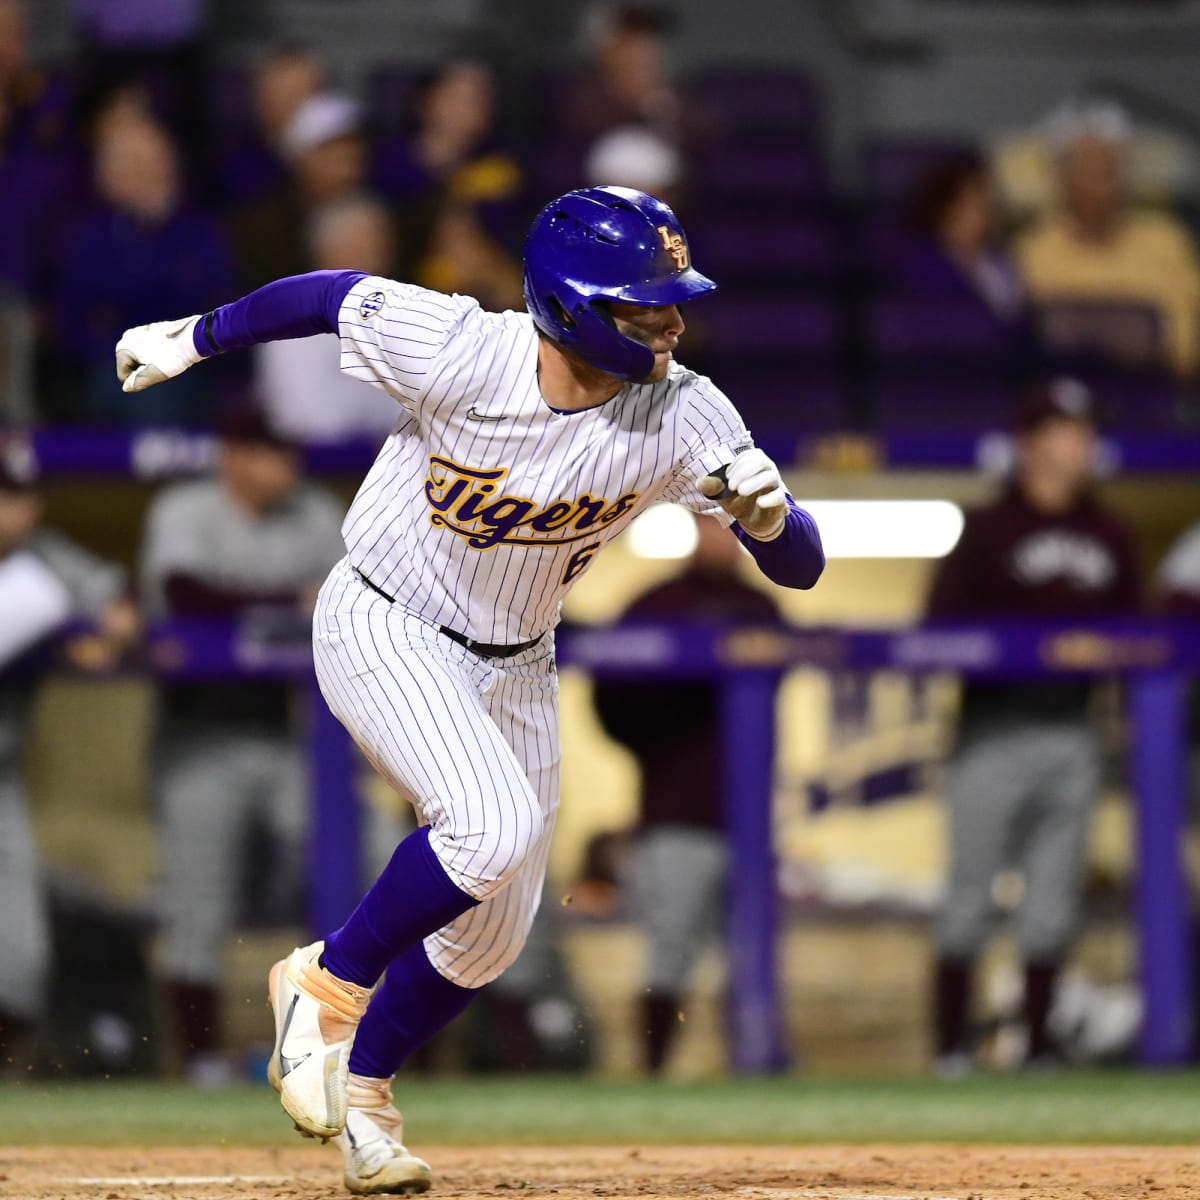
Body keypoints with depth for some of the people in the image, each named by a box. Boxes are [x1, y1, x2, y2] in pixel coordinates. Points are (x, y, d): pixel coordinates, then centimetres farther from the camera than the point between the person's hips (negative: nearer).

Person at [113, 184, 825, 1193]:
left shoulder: (683, 417, -20)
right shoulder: (452, 351, -28)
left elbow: (802, 568, -19)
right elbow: (333, 294, -9)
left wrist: (767, 512, -42)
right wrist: (195, 339, 6)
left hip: (512, 667, 5)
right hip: (383, 632, -5)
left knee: (492, 933, 10)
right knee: (494, 825, -28)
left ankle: (362, 1087, 36)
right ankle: (330, 981, -4)